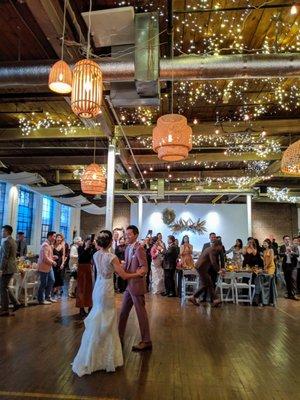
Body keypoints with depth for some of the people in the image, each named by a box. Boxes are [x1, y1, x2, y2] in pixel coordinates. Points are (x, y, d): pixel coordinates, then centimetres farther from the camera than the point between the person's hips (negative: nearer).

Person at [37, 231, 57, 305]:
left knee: (51, 281, 14)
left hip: (49, 266, 10)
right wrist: (52, 262, -14)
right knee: (43, 284, 0)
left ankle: (47, 297, 26)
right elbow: (45, 258, -24)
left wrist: (53, 257, 2)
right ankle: (41, 299, 13)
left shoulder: (50, 245, 12)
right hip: (44, 267, -10)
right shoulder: (45, 245, -19)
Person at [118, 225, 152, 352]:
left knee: (141, 313, 4)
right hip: (128, 285, 8)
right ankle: (119, 337, 34)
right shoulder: (128, 248, 9)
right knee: (123, 312, 18)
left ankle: (146, 342, 18)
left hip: (137, 285, -8)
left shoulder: (139, 248, -17)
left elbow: (144, 269, -20)